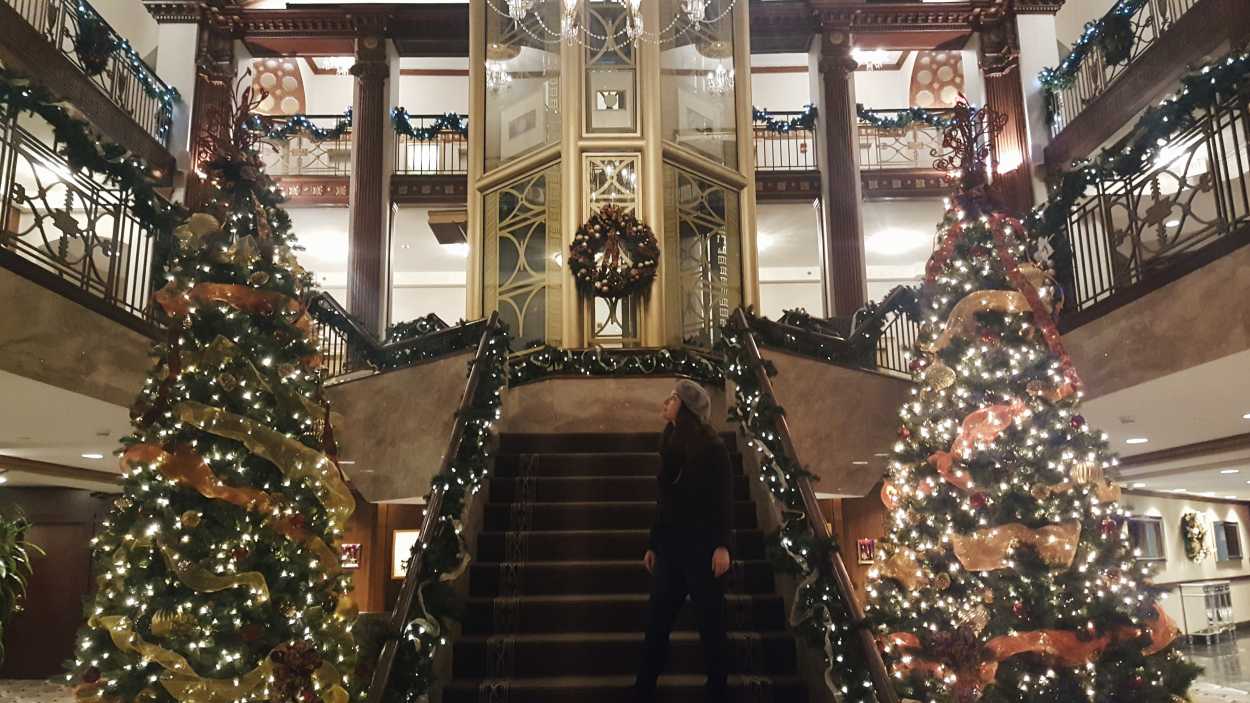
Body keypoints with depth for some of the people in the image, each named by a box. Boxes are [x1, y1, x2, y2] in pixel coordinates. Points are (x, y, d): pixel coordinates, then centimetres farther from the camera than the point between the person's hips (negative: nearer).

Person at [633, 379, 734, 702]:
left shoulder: (713, 448, -7)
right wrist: (653, 544, 14)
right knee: (656, 622, 7)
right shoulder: (671, 447, 12)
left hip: (703, 547, -6)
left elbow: (724, 501, -12)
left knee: (710, 623, 3)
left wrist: (723, 545, -20)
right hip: (671, 546, 7)